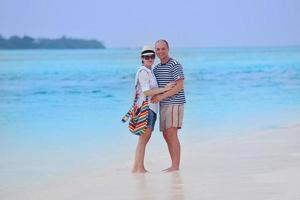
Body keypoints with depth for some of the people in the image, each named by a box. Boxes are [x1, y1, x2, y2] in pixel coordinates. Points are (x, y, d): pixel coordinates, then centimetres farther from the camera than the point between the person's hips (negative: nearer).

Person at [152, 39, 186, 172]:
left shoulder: (175, 65, -9)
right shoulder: (156, 68, 16)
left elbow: (179, 86, -15)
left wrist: (162, 96, -20)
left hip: (175, 103, -8)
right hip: (163, 105, 8)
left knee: (172, 134, -13)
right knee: (166, 135, 7)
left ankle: (176, 166, -12)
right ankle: (174, 165, 12)